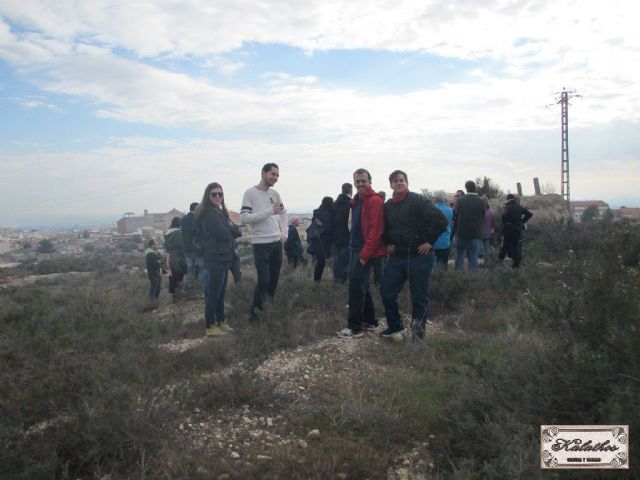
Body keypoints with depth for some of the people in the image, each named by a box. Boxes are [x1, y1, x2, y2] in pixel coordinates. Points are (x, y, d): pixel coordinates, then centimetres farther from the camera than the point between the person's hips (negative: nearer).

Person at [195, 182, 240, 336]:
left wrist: (231, 229, -8)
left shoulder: (219, 212, 16)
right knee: (213, 293, -3)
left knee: (220, 293, 16)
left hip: (222, 257, 10)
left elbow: (229, 231, 13)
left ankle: (220, 322, 25)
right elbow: (224, 234, -22)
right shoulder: (209, 213, -15)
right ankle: (210, 327, 5)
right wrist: (234, 229, -3)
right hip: (215, 258, -10)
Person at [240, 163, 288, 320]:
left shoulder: (275, 193, 9)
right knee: (263, 280, -7)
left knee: (274, 279, 14)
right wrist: (270, 210, -20)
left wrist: (284, 233, 11)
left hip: (277, 242, 6)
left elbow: (283, 213, 24)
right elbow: (244, 218, -20)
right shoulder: (250, 193, -9)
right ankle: (254, 311, 10)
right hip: (260, 244, -6)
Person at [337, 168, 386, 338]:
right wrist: (352, 245, 15)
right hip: (355, 248, 9)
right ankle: (370, 321, 26)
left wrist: (365, 254, -21)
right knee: (361, 286, 14)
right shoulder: (357, 199, 15)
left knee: (356, 286, -8)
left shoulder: (375, 200, -14)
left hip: (365, 251, -9)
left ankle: (355, 327, 1)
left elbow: (376, 230, -20)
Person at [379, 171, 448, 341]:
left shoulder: (419, 201, -12)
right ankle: (395, 327, 25)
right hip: (396, 257, 6)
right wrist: (388, 243, 13)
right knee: (386, 292, 7)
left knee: (419, 297, 4)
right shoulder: (388, 206, 8)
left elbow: (441, 221, -17)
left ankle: (418, 333, 19)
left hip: (419, 256, -6)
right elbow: (384, 228, 26)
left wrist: (430, 241, -14)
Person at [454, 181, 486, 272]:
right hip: (475, 232, 0)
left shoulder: (460, 200, -11)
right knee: (473, 255, 6)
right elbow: (483, 216, 3)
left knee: (459, 253, 15)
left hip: (462, 231, 0)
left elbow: (456, 214, 1)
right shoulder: (481, 201, -8)